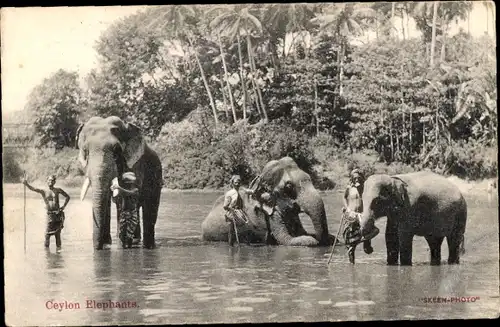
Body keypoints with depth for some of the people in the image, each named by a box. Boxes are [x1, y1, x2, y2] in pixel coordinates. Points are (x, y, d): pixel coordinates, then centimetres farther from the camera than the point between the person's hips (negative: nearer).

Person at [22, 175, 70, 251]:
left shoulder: (58, 190, 8)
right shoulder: (43, 191, 4)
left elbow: (67, 197, 18)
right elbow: (32, 189, -11)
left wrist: (63, 206, 7)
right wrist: (26, 184, -29)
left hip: (58, 214, 1)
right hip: (50, 214, -1)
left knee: (57, 233, 3)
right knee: (48, 233, -6)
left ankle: (58, 248, 11)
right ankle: (46, 248, 5)